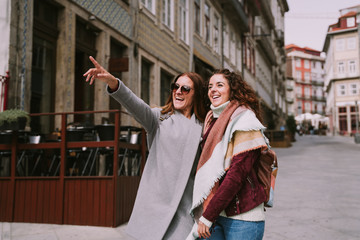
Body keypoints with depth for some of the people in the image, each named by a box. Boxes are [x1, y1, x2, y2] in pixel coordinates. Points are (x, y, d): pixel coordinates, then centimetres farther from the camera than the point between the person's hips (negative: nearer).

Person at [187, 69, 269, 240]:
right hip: (215, 216, 6)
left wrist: (208, 215, -16)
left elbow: (238, 171, -17)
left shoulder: (244, 118, -8)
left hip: (241, 219, -6)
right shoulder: (214, 121, 15)